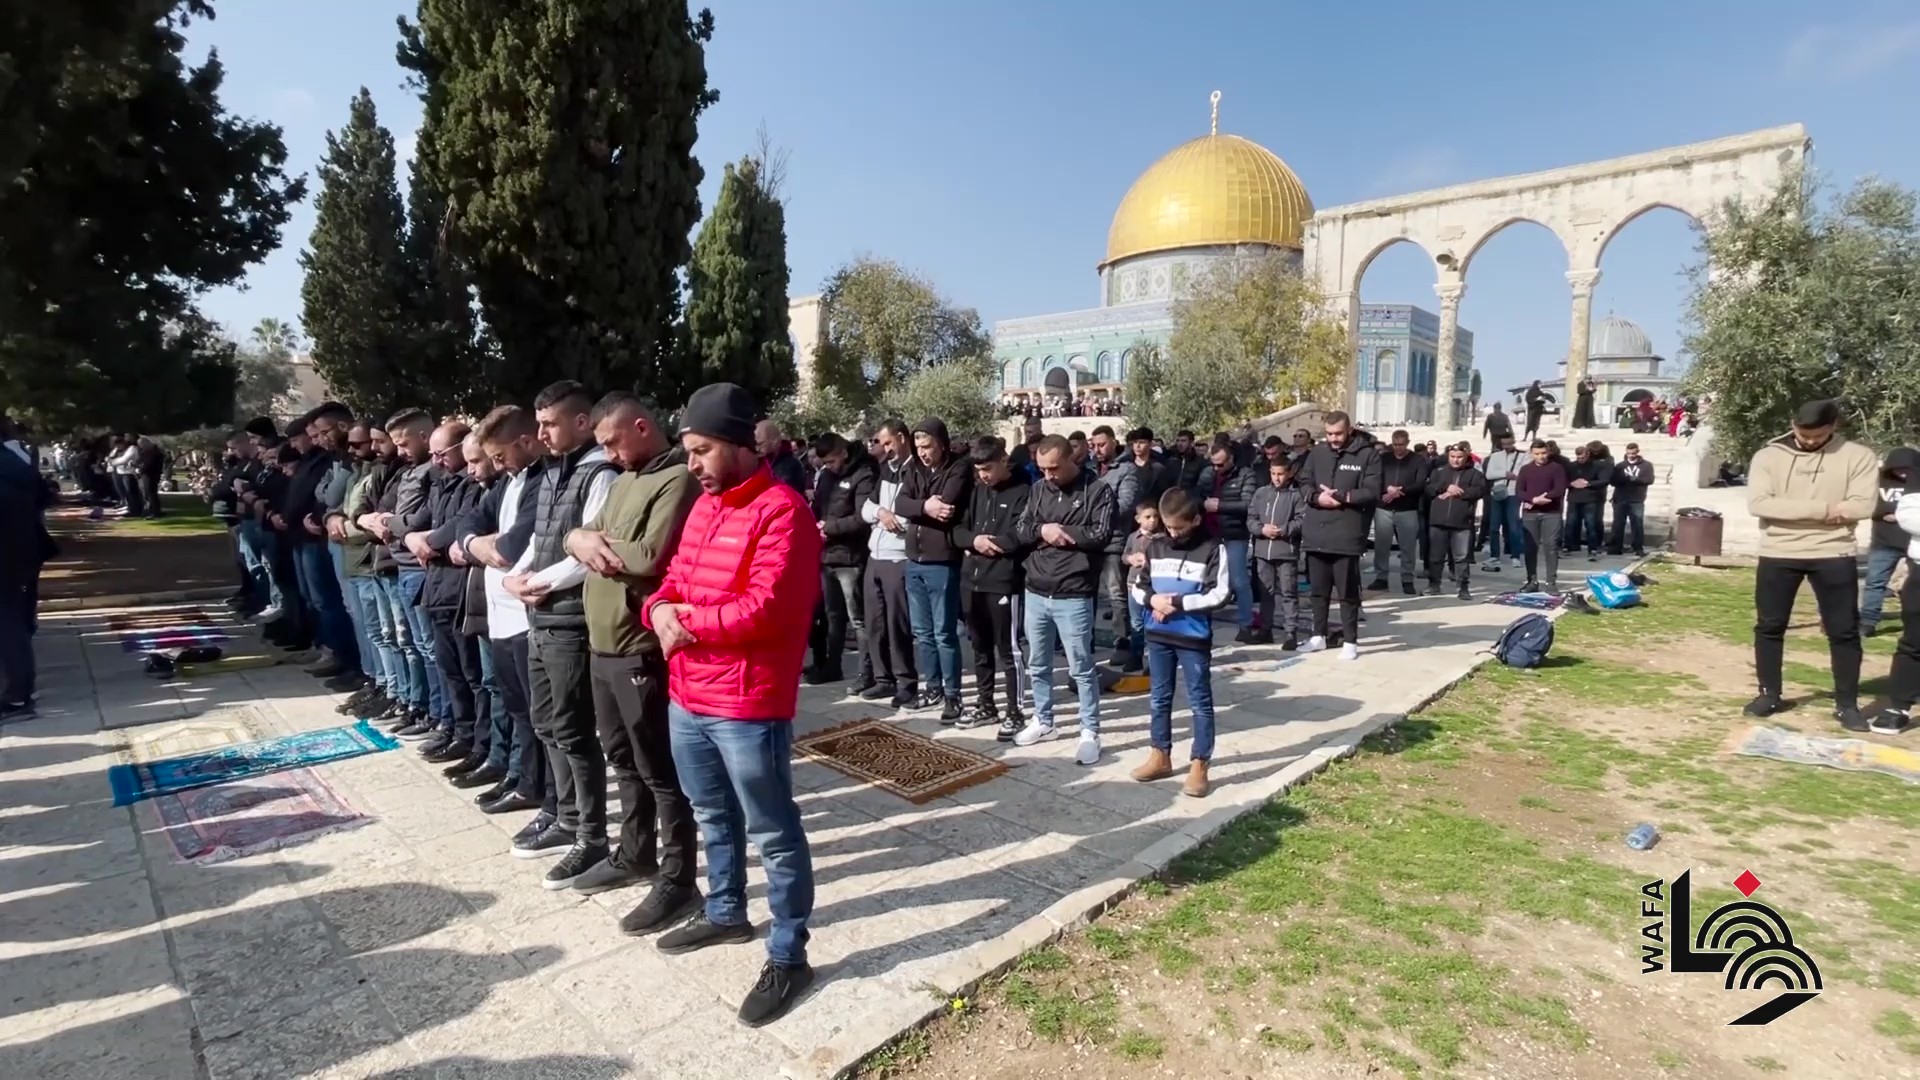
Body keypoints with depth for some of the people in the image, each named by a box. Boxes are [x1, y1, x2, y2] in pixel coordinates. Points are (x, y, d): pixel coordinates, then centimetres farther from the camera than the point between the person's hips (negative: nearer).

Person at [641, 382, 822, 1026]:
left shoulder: (782, 510, -17)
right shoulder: (703, 505, 12)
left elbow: (765, 609, -24)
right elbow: (674, 579, 16)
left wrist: (686, 619, -12)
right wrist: (659, 610, -8)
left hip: (748, 706, -9)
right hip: (686, 697, 9)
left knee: (773, 835, 5)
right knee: (712, 817, 25)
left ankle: (788, 957, 20)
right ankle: (725, 913, 45)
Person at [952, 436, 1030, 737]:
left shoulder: (1022, 492, -8)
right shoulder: (976, 490, 13)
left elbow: (1018, 538, -18)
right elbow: (958, 530, 9)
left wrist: (986, 542, -7)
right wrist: (975, 540, -11)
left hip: (1003, 582, -7)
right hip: (971, 580, 7)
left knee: (1008, 650, 1)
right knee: (980, 647, 16)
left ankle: (1015, 713, 11)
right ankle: (985, 705, 30)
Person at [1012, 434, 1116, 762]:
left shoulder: (1097, 490, -6)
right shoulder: (1038, 489, 10)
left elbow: (1100, 535, -17)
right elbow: (1019, 532, 7)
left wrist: (1057, 531, -10)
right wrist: (1042, 530, -13)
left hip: (1073, 596, -5)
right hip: (1035, 592, 6)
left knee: (1081, 668, 3)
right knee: (1038, 665, 17)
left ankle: (1090, 732, 15)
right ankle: (1043, 721, 34)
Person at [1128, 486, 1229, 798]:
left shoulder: (1211, 549, -7)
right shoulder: (1155, 546, 5)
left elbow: (1218, 594, -13)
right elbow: (1137, 586, 9)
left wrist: (1178, 602, -18)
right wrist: (1152, 599, -12)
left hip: (1194, 638, -4)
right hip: (1157, 635, 5)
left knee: (1200, 702, 4)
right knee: (1158, 698, 14)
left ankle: (1199, 765, 11)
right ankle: (1160, 756, 27)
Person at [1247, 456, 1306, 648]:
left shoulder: (1297, 495, -3)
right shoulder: (1260, 493, 8)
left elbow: (1302, 520, -10)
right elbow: (1250, 519, 6)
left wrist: (1284, 531, -18)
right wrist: (1262, 529, -11)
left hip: (1287, 551, -4)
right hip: (1263, 551, 4)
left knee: (1288, 593, 0)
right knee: (1265, 592, 14)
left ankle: (1292, 633, 5)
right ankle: (1265, 630, 25)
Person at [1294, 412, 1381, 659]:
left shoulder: (1367, 454, -4)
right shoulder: (1317, 451, 9)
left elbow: (1372, 492, -9)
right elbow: (1304, 483, 9)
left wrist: (1341, 496, -15)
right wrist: (1317, 497, -11)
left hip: (1347, 534, -4)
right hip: (1316, 532, 4)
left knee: (1348, 591, 3)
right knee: (1319, 589, 14)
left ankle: (1350, 641, 13)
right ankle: (1319, 635, 26)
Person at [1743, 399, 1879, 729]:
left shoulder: (1858, 456, 0)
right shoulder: (1768, 456, -1)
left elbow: (1863, 505, -11)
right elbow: (1759, 503, -13)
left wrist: (1792, 509, -12)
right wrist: (1823, 509, -18)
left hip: (1833, 555, 0)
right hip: (1778, 554, 0)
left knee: (1844, 630, 5)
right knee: (1769, 626, 6)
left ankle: (1847, 704, 16)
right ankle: (1769, 694, 19)